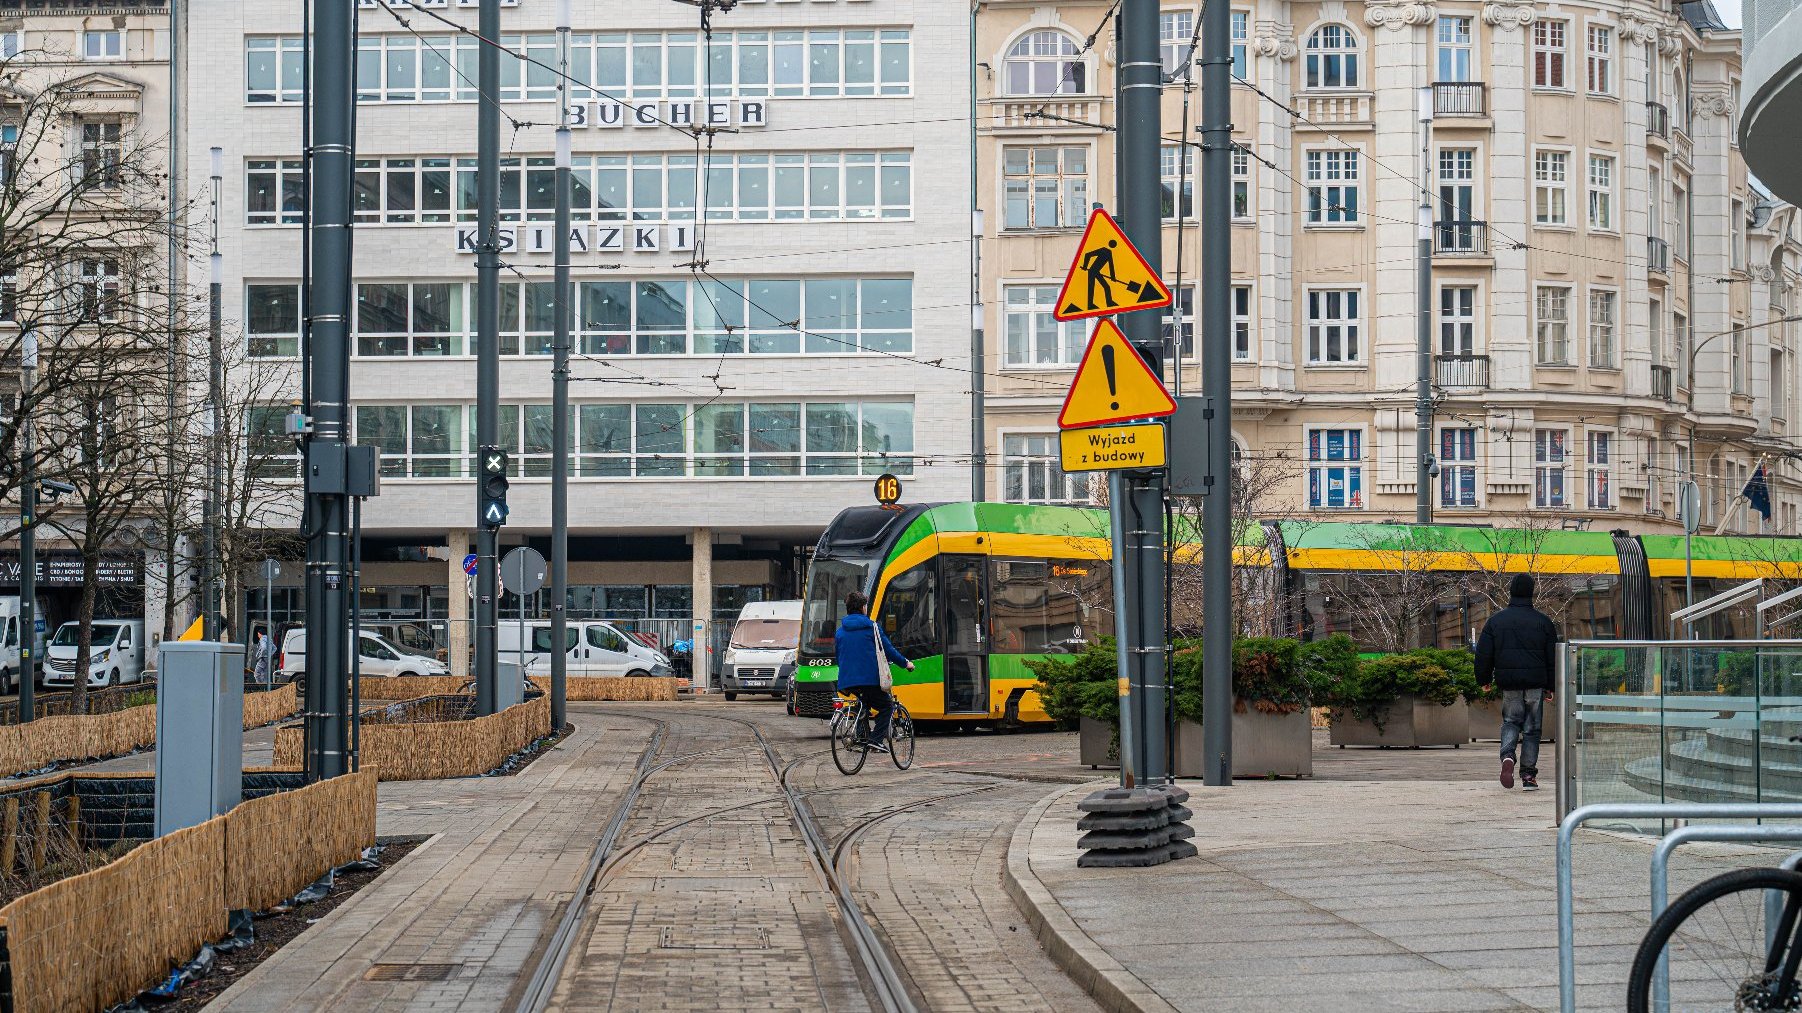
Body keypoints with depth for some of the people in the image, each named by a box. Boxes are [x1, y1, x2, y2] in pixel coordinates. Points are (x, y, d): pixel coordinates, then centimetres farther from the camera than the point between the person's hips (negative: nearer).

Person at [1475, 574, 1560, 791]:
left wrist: (1484, 680, 16)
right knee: (1531, 729, 6)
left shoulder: (1495, 621, 2)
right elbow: (1553, 657, 4)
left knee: (1510, 722, 15)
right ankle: (1528, 776, 6)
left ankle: (1507, 756, -14)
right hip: (1535, 683, -1)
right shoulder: (1543, 622, 1)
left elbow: (1483, 654, 3)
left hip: (1508, 683, 1)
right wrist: (1550, 687, 11)